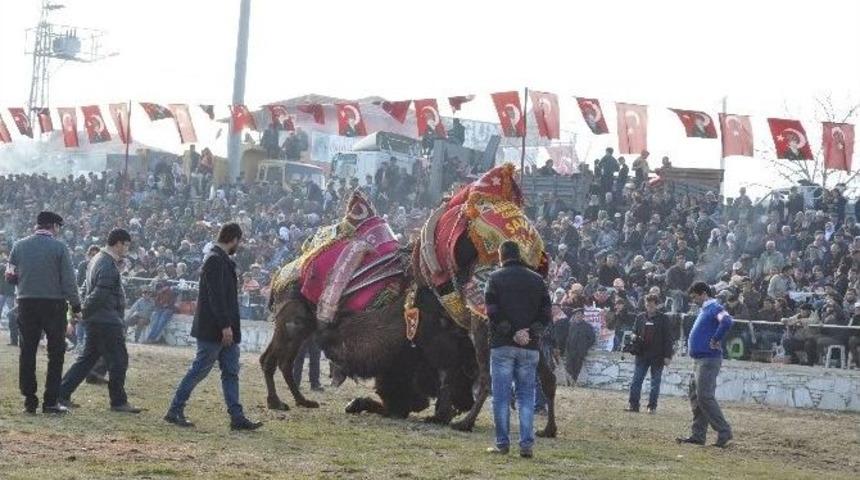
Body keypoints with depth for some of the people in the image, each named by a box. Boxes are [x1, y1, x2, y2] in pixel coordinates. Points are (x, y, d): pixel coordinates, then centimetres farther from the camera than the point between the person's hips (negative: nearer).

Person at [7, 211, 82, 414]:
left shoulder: (19, 246, 3)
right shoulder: (59, 247, -7)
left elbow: (9, 277, 4)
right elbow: (68, 280, -9)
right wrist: (76, 306, -1)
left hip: (26, 304, 3)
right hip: (54, 304, -3)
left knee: (27, 352, 9)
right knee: (56, 353, 6)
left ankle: (29, 401, 8)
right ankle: (51, 401, 2)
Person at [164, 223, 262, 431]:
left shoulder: (222, 260, 15)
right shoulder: (215, 260, -16)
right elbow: (216, 296, -22)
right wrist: (225, 326, -24)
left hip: (224, 329, 10)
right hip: (213, 329, -10)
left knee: (231, 372, 7)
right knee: (199, 370, -3)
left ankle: (237, 417, 8)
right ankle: (175, 411, 5)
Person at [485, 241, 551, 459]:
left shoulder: (495, 278, -1)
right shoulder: (537, 280, 9)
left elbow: (493, 312, -11)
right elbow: (546, 315, 2)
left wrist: (512, 333, -10)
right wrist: (530, 333, -5)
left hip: (502, 345, -2)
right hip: (530, 349, 3)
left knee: (501, 396, 3)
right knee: (527, 396, 7)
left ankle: (502, 444, 2)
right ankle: (527, 445, 0)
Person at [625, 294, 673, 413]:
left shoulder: (663, 319, -2)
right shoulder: (641, 318, 9)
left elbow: (667, 338, -4)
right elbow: (635, 332, 21)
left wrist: (667, 356, -9)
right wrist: (634, 337, -5)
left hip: (657, 356, -3)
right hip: (642, 354, 4)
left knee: (655, 382, 5)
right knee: (636, 380, 0)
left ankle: (652, 406, 10)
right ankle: (633, 404, 4)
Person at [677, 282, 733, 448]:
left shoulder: (714, 308, -12)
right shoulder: (704, 310, 18)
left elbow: (726, 321, -31)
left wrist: (715, 340, -23)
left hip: (709, 359, -10)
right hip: (699, 359, 10)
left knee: (704, 397, -12)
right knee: (695, 397, 10)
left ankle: (724, 432, -8)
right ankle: (698, 435, 13)